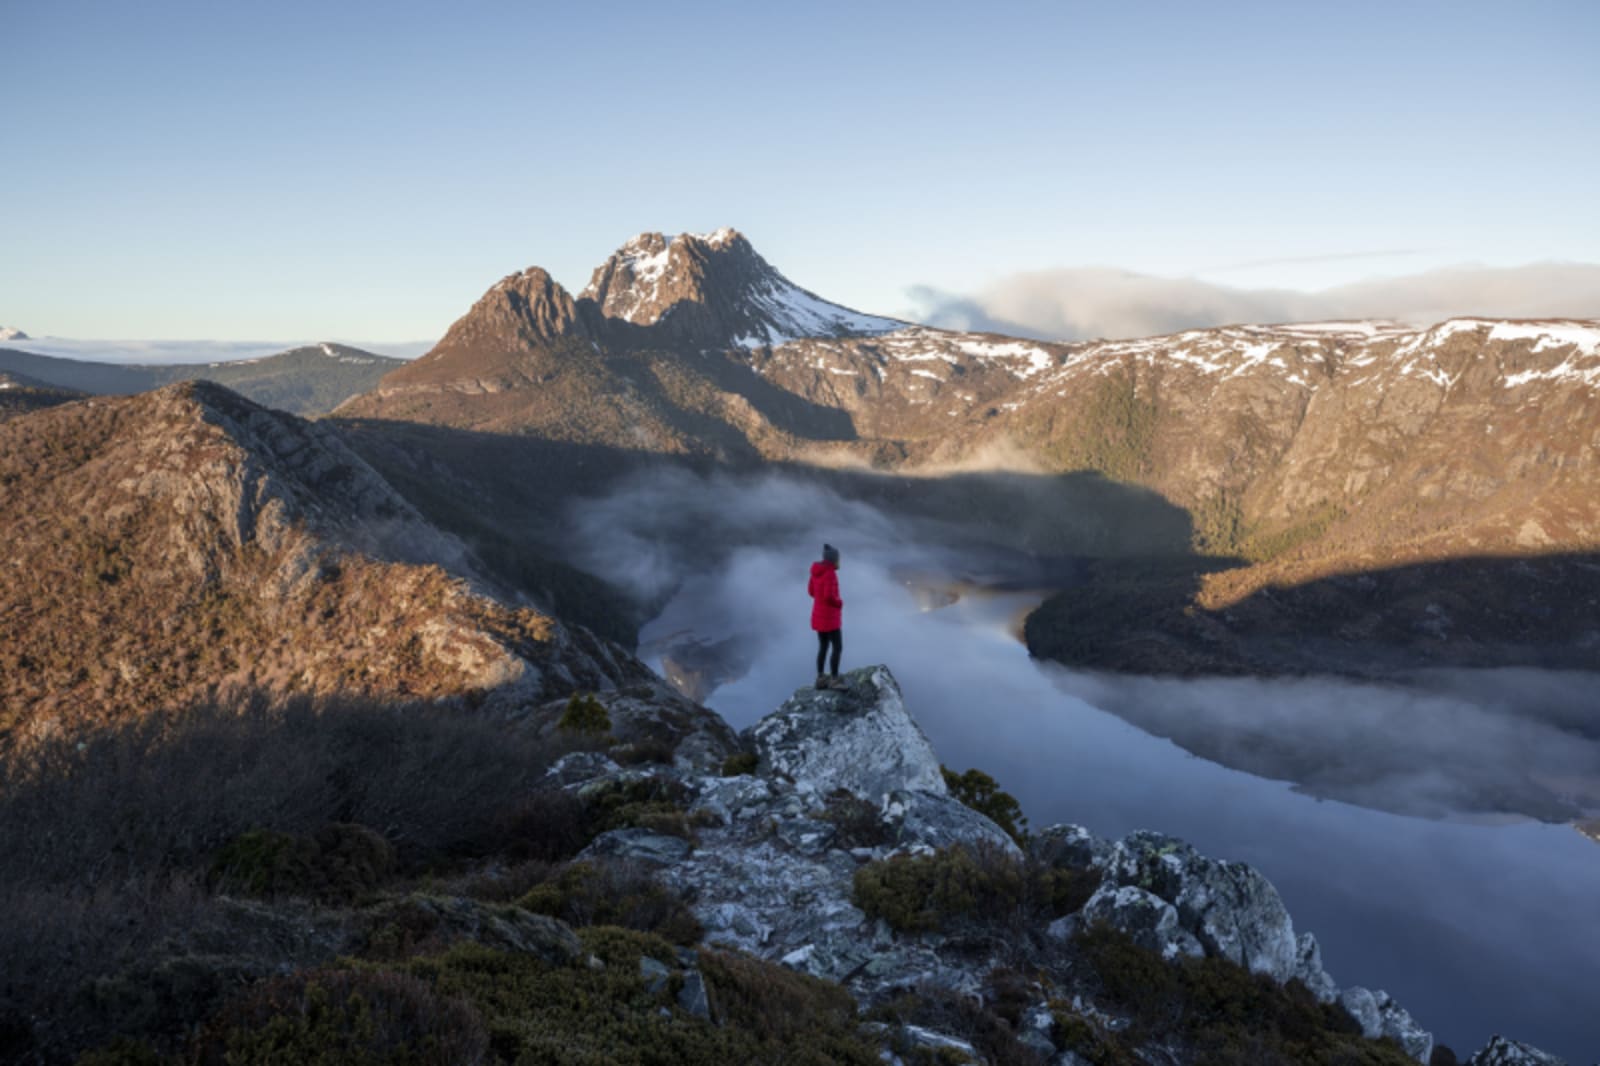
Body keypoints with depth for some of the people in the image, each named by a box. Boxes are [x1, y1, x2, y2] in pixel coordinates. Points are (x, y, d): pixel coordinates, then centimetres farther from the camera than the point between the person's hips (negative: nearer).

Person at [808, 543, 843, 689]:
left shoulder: (817, 570, 5)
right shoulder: (830, 573, -23)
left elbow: (811, 591, 14)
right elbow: (829, 596, -30)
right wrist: (839, 603, -8)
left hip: (819, 614, 9)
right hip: (829, 617, -9)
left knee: (823, 647, 15)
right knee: (838, 648, -1)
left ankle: (820, 679, 18)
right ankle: (834, 681, -1)